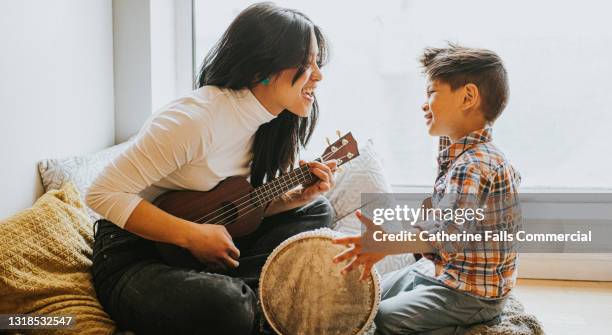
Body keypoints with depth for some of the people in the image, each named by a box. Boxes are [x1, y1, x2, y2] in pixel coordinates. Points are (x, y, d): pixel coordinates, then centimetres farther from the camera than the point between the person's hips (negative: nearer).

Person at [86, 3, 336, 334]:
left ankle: (247, 288, -10)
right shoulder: (196, 118, -25)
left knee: (315, 210, 6)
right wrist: (194, 235, -27)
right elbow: (104, 194, -25)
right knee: (227, 306, -38)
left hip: (204, 246, 9)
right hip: (135, 256, -9)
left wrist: (297, 197, -8)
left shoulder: (269, 123, 2)